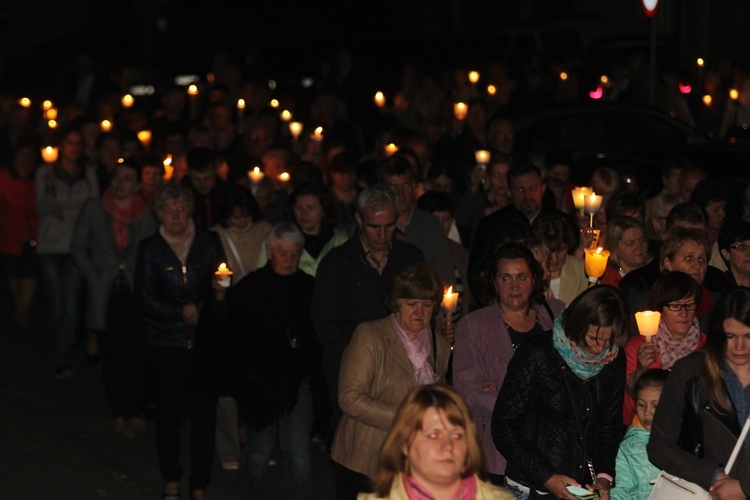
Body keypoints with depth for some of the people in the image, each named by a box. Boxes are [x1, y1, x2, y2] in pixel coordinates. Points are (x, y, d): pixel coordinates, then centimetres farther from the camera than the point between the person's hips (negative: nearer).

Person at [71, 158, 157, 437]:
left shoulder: (146, 214, 4)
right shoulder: (93, 209, 5)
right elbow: (78, 248, 8)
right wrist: (94, 277, -1)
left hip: (135, 291, -1)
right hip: (105, 294, 1)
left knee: (136, 354, -11)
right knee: (113, 356, 3)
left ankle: (133, 412, -3)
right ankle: (119, 414, 11)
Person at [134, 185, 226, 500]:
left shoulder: (209, 243, 6)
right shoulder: (150, 248, 3)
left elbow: (222, 285, 8)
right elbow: (145, 300, -1)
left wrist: (220, 293, -16)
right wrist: (179, 312, -15)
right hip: (166, 342, 0)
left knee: (204, 412, -2)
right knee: (169, 411, 4)